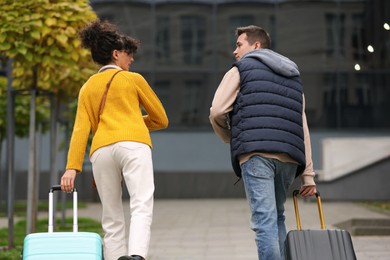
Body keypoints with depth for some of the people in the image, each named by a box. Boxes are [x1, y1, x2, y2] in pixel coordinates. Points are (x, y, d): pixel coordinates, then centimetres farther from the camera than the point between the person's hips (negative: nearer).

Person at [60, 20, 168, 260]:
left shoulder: (88, 87, 24)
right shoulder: (133, 79, 16)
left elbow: (81, 128, 10)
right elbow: (161, 119, 20)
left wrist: (72, 167, 2)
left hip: (101, 150, 4)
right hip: (133, 145, -3)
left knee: (112, 219, 9)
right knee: (142, 207, -16)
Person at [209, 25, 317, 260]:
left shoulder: (242, 69, 12)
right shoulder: (294, 75, 28)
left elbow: (217, 111, 1)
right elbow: (303, 129, 20)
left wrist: (228, 137, 21)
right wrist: (308, 174, 16)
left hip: (256, 152, -5)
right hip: (289, 157, 5)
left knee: (265, 219, -9)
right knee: (277, 217, 19)